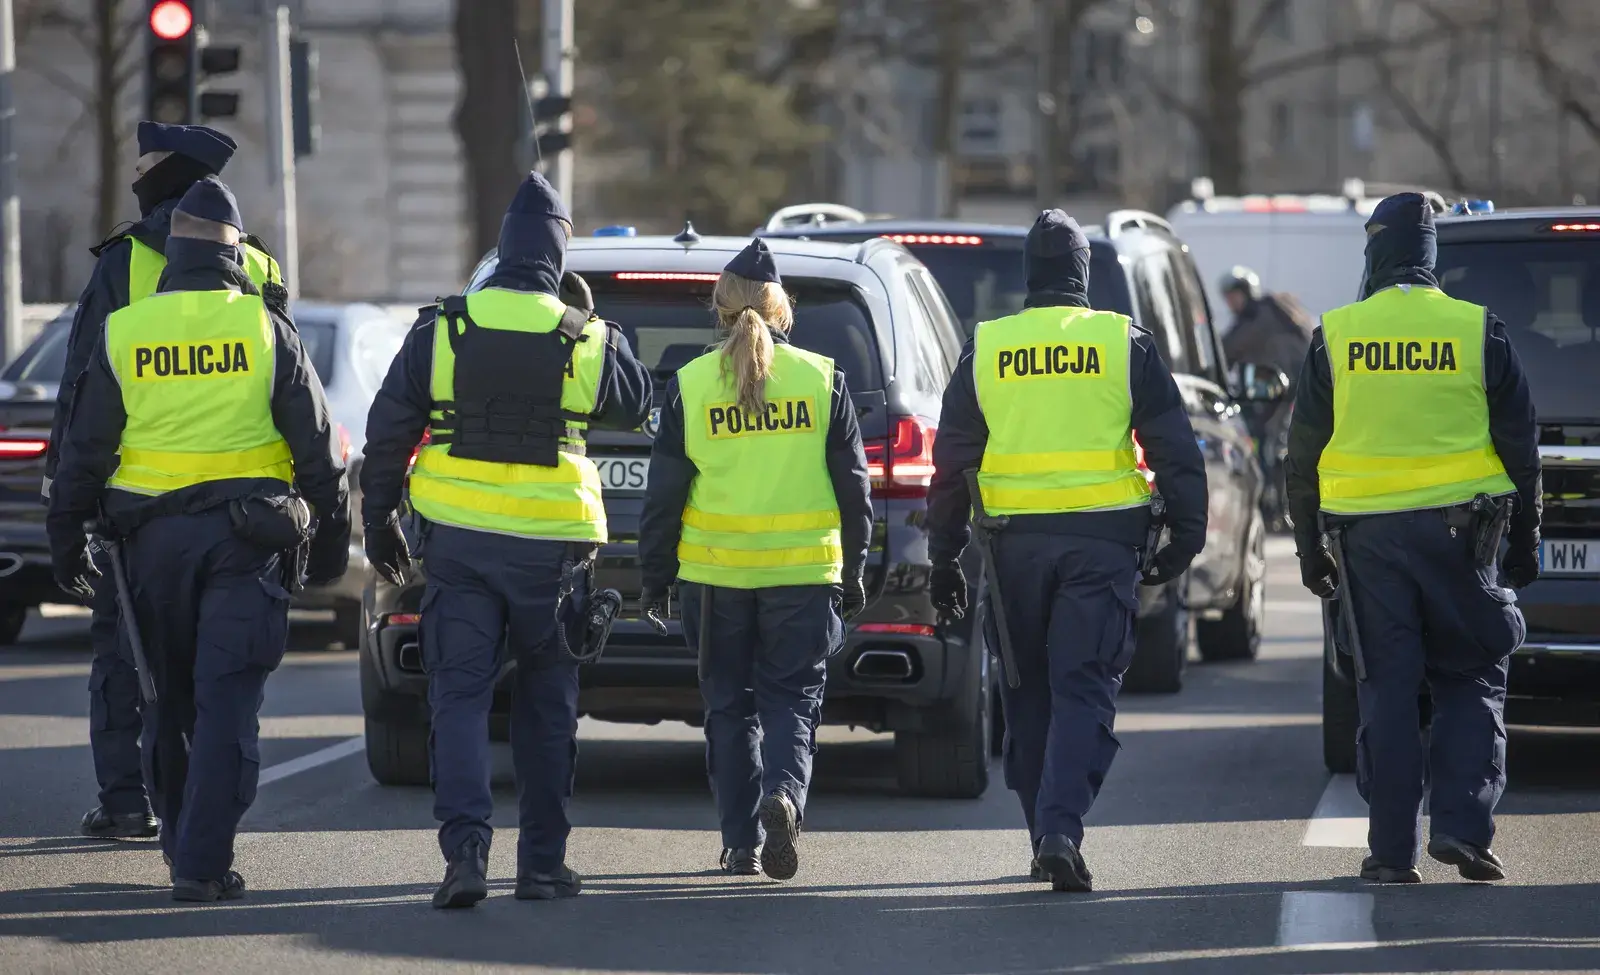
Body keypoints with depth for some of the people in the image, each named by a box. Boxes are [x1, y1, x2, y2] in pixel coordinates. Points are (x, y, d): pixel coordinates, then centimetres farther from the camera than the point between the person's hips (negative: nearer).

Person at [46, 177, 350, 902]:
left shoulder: (121, 332, 2)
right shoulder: (264, 327, -2)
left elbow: (84, 447, 5)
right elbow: (315, 442, 1)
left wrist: (65, 538, 12)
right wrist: (332, 533, 9)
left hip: (154, 536, 2)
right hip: (245, 535, -2)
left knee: (169, 704, 15)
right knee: (227, 701, -5)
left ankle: (184, 848, 23)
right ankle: (203, 864, -13)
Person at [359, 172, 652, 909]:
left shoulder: (440, 330, -2)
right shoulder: (586, 340, -4)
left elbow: (388, 430, 3)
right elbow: (634, 408, 15)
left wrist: (378, 518, 14)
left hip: (458, 540, 0)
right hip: (551, 544, 0)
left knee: (460, 695, 2)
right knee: (546, 704, 12)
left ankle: (465, 848, -16)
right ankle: (543, 863, 15)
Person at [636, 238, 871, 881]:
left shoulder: (689, 385, -2)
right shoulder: (822, 379, 0)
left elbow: (665, 494, 1)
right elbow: (853, 487, 4)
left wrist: (655, 578, 9)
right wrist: (852, 571, 12)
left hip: (714, 573, 0)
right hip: (804, 573, 0)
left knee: (729, 706, 11)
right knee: (791, 699, 7)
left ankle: (743, 842, 10)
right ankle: (784, 794, -20)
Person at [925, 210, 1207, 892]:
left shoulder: (984, 350, 5)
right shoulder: (1126, 345, 1)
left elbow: (952, 462, 7)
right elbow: (1174, 450, 1)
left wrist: (944, 557, 13)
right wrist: (1185, 535, 9)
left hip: (1015, 541, 2)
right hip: (1101, 540, -2)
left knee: (1027, 694, 14)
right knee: (1084, 689, -4)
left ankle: (1045, 835, 18)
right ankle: (1062, 830, -21)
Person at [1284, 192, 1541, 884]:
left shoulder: (1336, 337, 2)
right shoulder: (1478, 332, 0)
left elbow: (1304, 454, 5)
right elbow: (1520, 445, 4)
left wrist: (1310, 548, 14)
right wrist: (1524, 538, 13)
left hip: (1368, 536, 1)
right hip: (1457, 533, -1)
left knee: (1388, 689, 5)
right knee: (1472, 679, 9)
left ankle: (1392, 849, 3)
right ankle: (1461, 825, -6)